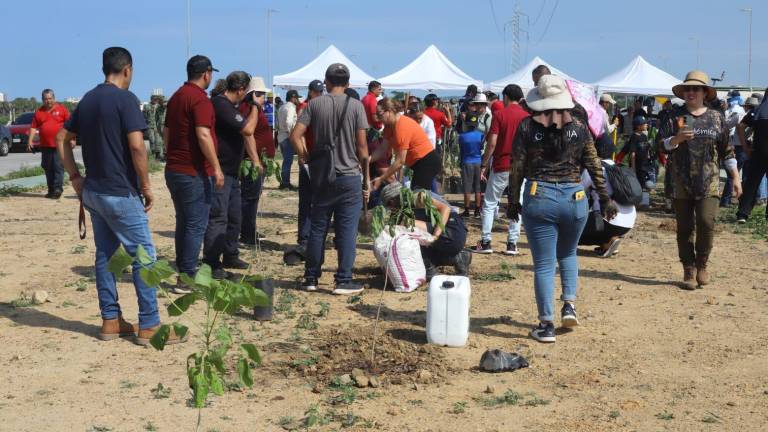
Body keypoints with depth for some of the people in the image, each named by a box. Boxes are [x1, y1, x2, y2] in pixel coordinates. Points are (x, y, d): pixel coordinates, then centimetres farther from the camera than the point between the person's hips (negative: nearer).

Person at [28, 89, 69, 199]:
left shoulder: (61, 109, 2)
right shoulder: (39, 112, 10)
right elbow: (33, 127, 10)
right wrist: (30, 140, -1)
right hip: (45, 146, 4)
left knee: (58, 167, -9)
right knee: (48, 168, 8)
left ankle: (58, 189, -8)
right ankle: (51, 190, 16)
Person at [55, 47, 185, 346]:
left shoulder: (87, 100, 10)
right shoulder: (125, 99, -13)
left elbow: (62, 139, 15)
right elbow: (136, 146, -21)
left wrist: (76, 177, 14)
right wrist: (146, 186, -12)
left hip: (93, 191, 8)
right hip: (121, 193, -8)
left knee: (105, 255, 13)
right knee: (144, 256, -2)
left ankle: (110, 321, 18)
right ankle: (149, 326, -1)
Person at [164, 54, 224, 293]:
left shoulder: (176, 97, 15)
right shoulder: (200, 99, -15)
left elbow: (166, 132, 20)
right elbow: (203, 135, -24)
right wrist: (216, 168, -21)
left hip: (174, 169, 9)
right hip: (195, 172, -9)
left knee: (183, 222, 17)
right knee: (196, 225, -5)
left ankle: (182, 270, 23)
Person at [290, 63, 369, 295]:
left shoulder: (315, 104, 0)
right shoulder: (356, 106, -6)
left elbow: (295, 135, -7)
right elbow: (361, 144, -8)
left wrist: (306, 157, 7)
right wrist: (363, 163, 8)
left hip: (321, 177, 3)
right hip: (349, 176, -3)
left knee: (317, 228, 11)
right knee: (346, 231, 1)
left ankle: (311, 278, 17)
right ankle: (343, 281, 1)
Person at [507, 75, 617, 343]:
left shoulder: (527, 127, -3)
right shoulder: (579, 127, 1)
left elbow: (516, 169, -2)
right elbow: (594, 166, 4)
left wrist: (513, 202, 7)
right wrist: (605, 199, 13)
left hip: (538, 198, -2)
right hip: (574, 198, 2)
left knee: (543, 263, 4)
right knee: (568, 253, 25)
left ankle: (546, 325, 4)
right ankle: (569, 305, 12)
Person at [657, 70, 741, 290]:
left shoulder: (716, 118, 8)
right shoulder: (675, 117, 6)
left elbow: (727, 151, 11)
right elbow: (660, 144, -1)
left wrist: (735, 177, 8)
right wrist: (676, 139, -20)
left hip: (709, 183, 0)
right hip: (681, 183, 0)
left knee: (706, 222, -14)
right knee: (685, 228, 4)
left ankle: (702, 265, 7)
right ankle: (689, 270, 15)